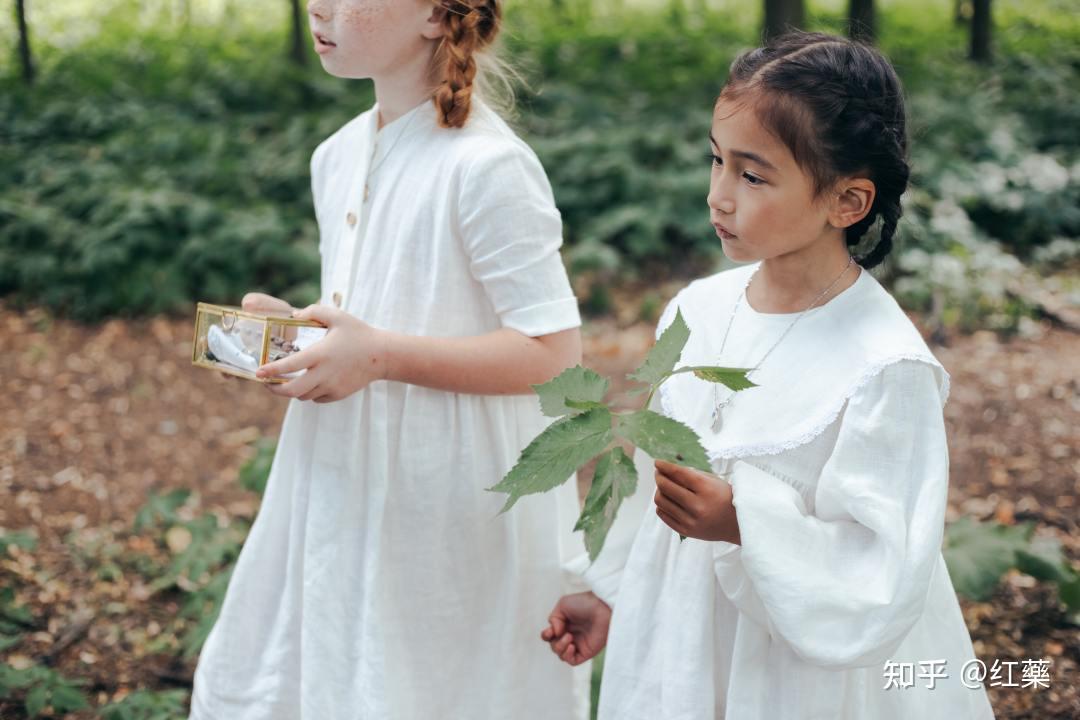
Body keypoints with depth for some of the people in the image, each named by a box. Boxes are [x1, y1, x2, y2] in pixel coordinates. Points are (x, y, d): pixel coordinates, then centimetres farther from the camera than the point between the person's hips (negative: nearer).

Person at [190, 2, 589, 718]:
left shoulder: (487, 166, -18)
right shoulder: (337, 157, 8)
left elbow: (554, 352, -20)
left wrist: (379, 355, -24)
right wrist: (288, 326, -1)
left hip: (455, 513, -8)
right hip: (344, 490, 8)